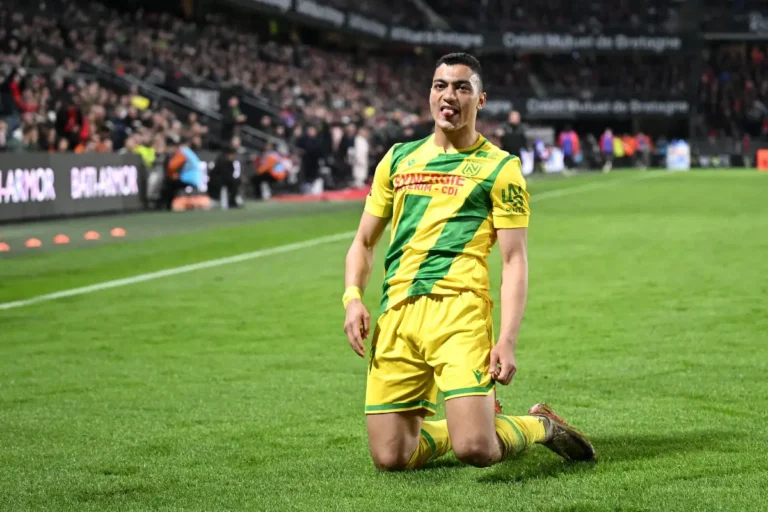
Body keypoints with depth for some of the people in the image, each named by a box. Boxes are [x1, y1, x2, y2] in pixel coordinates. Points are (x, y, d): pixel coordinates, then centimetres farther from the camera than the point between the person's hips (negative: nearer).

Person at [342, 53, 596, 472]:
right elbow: (364, 241, 22)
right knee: (389, 458, 0)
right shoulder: (398, 158, 17)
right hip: (395, 312, 5)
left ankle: (539, 426, 15)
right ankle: (480, 415, 28)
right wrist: (353, 298, 3)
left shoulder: (499, 167, 4)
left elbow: (514, 260, -1)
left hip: (458, 309, -4)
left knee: (474, 449, -19)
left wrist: (507, 341, -13)